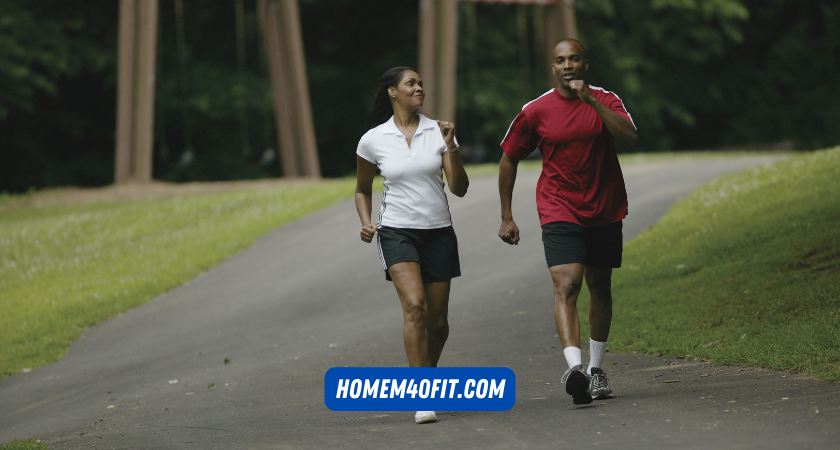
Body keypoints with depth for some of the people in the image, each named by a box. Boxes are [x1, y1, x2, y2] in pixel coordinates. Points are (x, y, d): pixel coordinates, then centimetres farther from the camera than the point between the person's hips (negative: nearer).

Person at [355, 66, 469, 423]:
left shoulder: (437, 132, 2)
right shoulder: (372, 140, 0)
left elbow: (460, 189, -3)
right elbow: (362, 190, 14)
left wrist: (450, 147, -15)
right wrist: (366, 222, -4)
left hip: (439, 232, 3)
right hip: (397, 231, -2)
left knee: (437, 321, 3)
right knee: (415, 306, -23)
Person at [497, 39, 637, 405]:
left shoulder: (605, 101, -1)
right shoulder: (535, 111, -3)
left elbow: (629, 138, -19)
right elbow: (509, 159, 7)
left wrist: (592, 101, -25)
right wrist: (506, 217, 6)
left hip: (605, 213, 3)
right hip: (559, 211, -3)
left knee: (600, 288, 14)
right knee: (566, 285, -21)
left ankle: (595, 368, 30)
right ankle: (574, 366, -37)